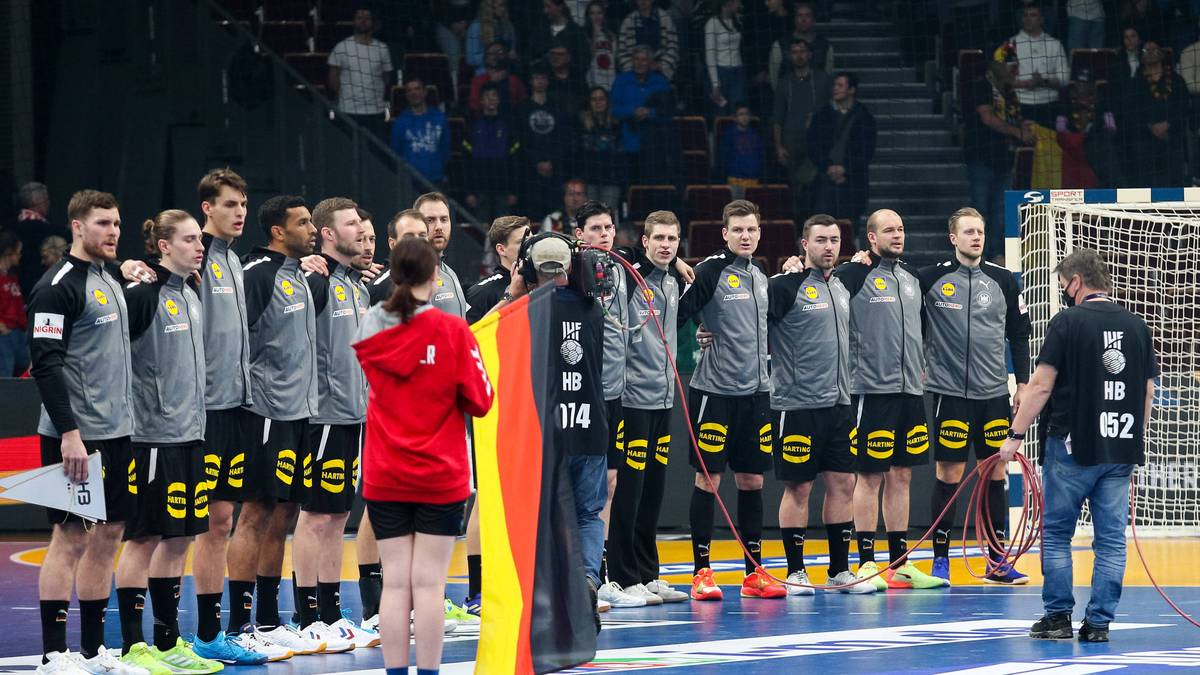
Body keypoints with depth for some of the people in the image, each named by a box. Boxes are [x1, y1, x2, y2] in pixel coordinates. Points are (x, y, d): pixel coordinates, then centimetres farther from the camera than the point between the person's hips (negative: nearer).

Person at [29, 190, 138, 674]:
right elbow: (45, 363, -18)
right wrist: (69, 433, -22)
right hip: (76, 435, -9)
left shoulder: (111, 281, 16)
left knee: (108, 535, 10)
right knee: (70, 538, -7)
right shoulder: (59, 286, -12)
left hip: (115, 433, 9)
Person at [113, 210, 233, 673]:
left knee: (179, 538, 12)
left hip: (188, 434, 8)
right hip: (153, 436, -8)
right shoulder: (143, 294, -12)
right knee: (144, 538, -4)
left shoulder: (190, 296, 14)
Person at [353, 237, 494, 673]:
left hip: (383, 478, 3)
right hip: (440, 476, -3)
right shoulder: (452, 331, -10)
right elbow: (479, 402, -6)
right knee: (428, 584, -1)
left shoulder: (370, 330, 1)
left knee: (395, 583, 4)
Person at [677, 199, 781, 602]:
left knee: (752, 480, 8)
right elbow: (677, 315, -14)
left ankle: (754, 573, 14)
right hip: (715, 390, -6)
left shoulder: (760, 277, 14)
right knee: (708, 478, -3)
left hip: (755, 390, 7)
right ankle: (702, 572, 2)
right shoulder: (712, 271, -7)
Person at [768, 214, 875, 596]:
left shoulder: (842, 288, 14)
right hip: (798, 404, -7)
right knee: (798, 488, -1)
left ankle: (840, 570, 14)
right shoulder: (787, 287, -9)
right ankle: (795, 572, 6)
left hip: (838, 403, 7)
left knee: (843, 485, 7)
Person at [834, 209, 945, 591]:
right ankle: (866, 563, 1)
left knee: (901, 476, 10)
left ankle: (900, 562, 15)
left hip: (910, 389, 7)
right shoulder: (855, 275, -7)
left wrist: (922, 366, 23)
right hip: (872, 390, -6)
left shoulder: (912, 276, 14)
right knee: (870, 476, -3)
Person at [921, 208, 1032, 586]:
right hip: (950, 393, -3)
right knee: (948, 475, -2)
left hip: (994, 394, 3)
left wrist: (1023, 383, 7)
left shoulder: (1003, 281, 7)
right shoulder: (932, 278, -3)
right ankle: (940, 559, 6)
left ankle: (998, 563, 11)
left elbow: (1019, 335, 12)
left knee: (995, 476, 5)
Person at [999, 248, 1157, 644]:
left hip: (1073, 447, -4)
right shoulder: (1136, 326, 7)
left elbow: (1041, 386, -9)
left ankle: (1058, 618, 6)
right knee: (1111, 539, 6)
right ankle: (1099, 622, 4)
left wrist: (1016, 435, -2)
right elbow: (1147, 392, 12)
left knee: (1056, 534, 7)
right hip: (1122, 451, 4)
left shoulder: (1068, 322, -7)